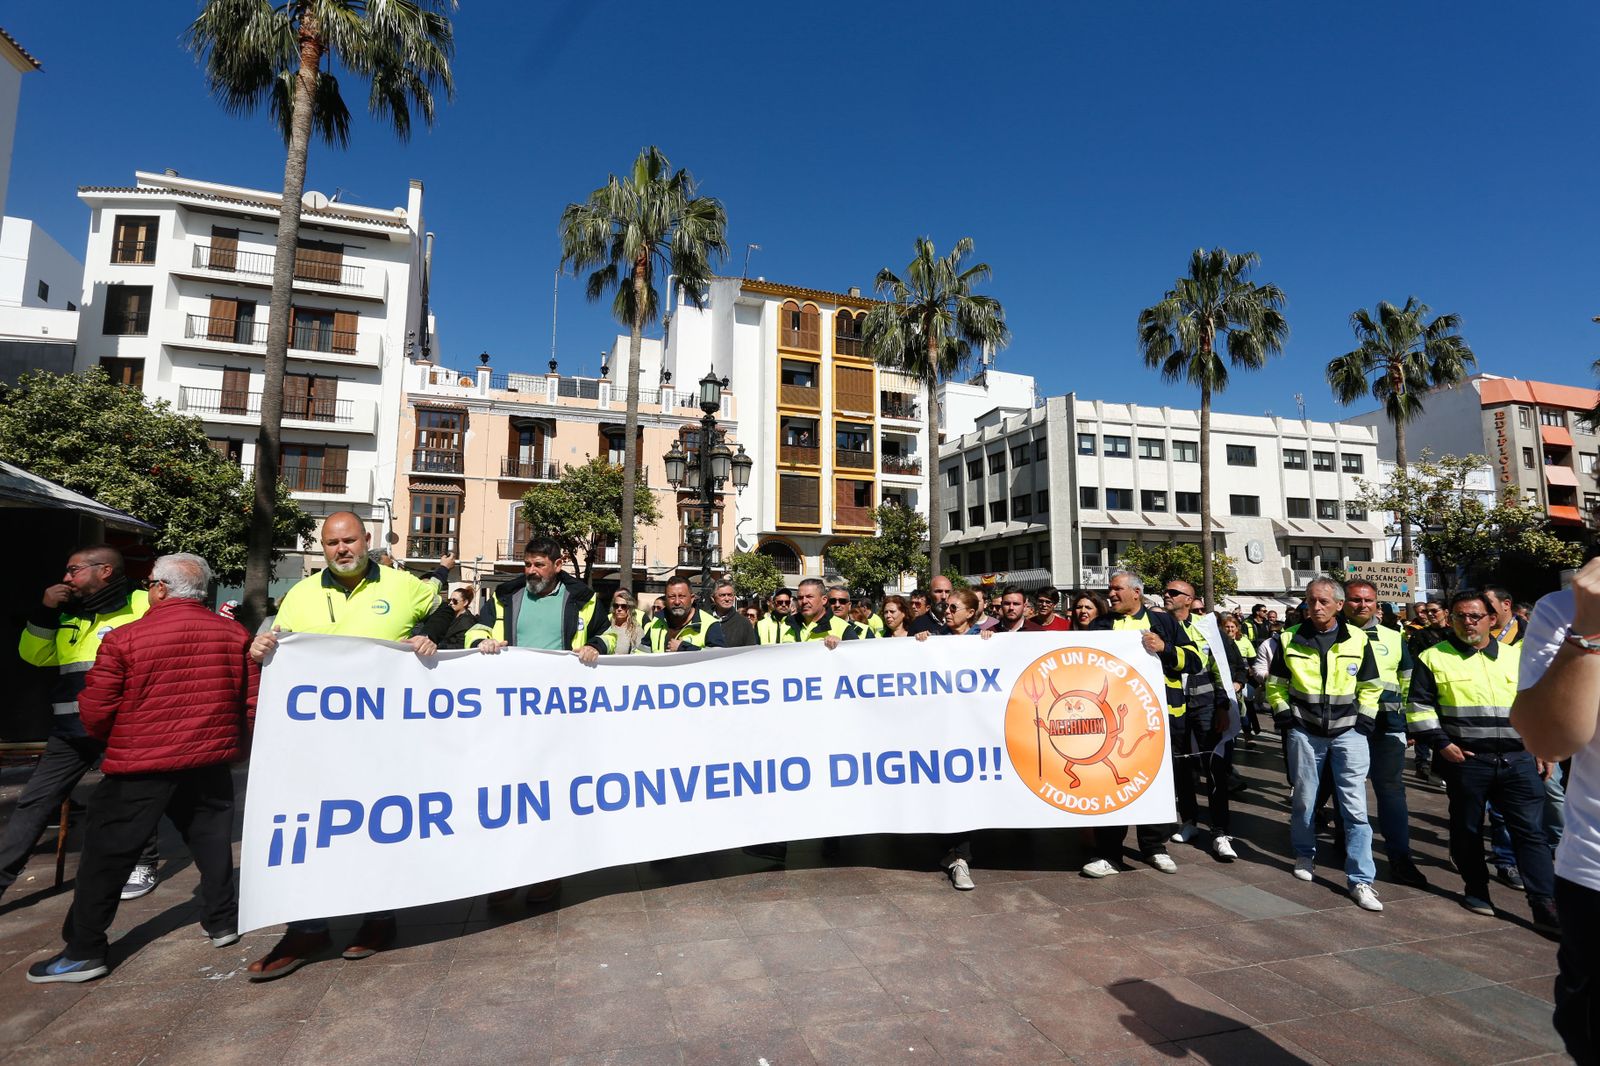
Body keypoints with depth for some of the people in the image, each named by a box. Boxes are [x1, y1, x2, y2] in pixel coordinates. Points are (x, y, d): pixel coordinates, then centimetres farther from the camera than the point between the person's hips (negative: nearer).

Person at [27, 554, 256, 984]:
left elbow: (94, 712, -6)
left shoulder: (123, 639, -12)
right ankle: (223, 922, 26)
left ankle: (84, 952, 18)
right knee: (212, 844, 17)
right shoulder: (235, 634, -2)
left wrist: (110, 740, 16)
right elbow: (252, 704, 2)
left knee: (106, 855, 11)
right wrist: (234, 744, 18)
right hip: (210, 765, 4)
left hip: (139, 768, -3)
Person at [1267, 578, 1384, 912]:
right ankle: (1305, 855, 32)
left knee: (1355, 806, -3)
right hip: (1304, 733, 1)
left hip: (1349, 733, 0)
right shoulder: (1290, 640, 0)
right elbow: (1275, 684, 9)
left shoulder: (1358, 641, -1)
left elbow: (1370, 686, 9)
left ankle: (1360, 880, 4)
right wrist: (1284, 717, 0)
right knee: (1304, 800, 11)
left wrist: (1364, 722, 1)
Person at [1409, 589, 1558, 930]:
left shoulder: (1514, 656, 11)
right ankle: (1476, 890, 24)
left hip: (1518, 760, 3)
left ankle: (1545, 905, 7)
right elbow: (1420, 707, -1)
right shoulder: (1433, 658, -1)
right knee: (1467, 830, 9)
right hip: (1465, 760, -2)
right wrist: (1441, 744, -9)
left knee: (1531, 831, 1)